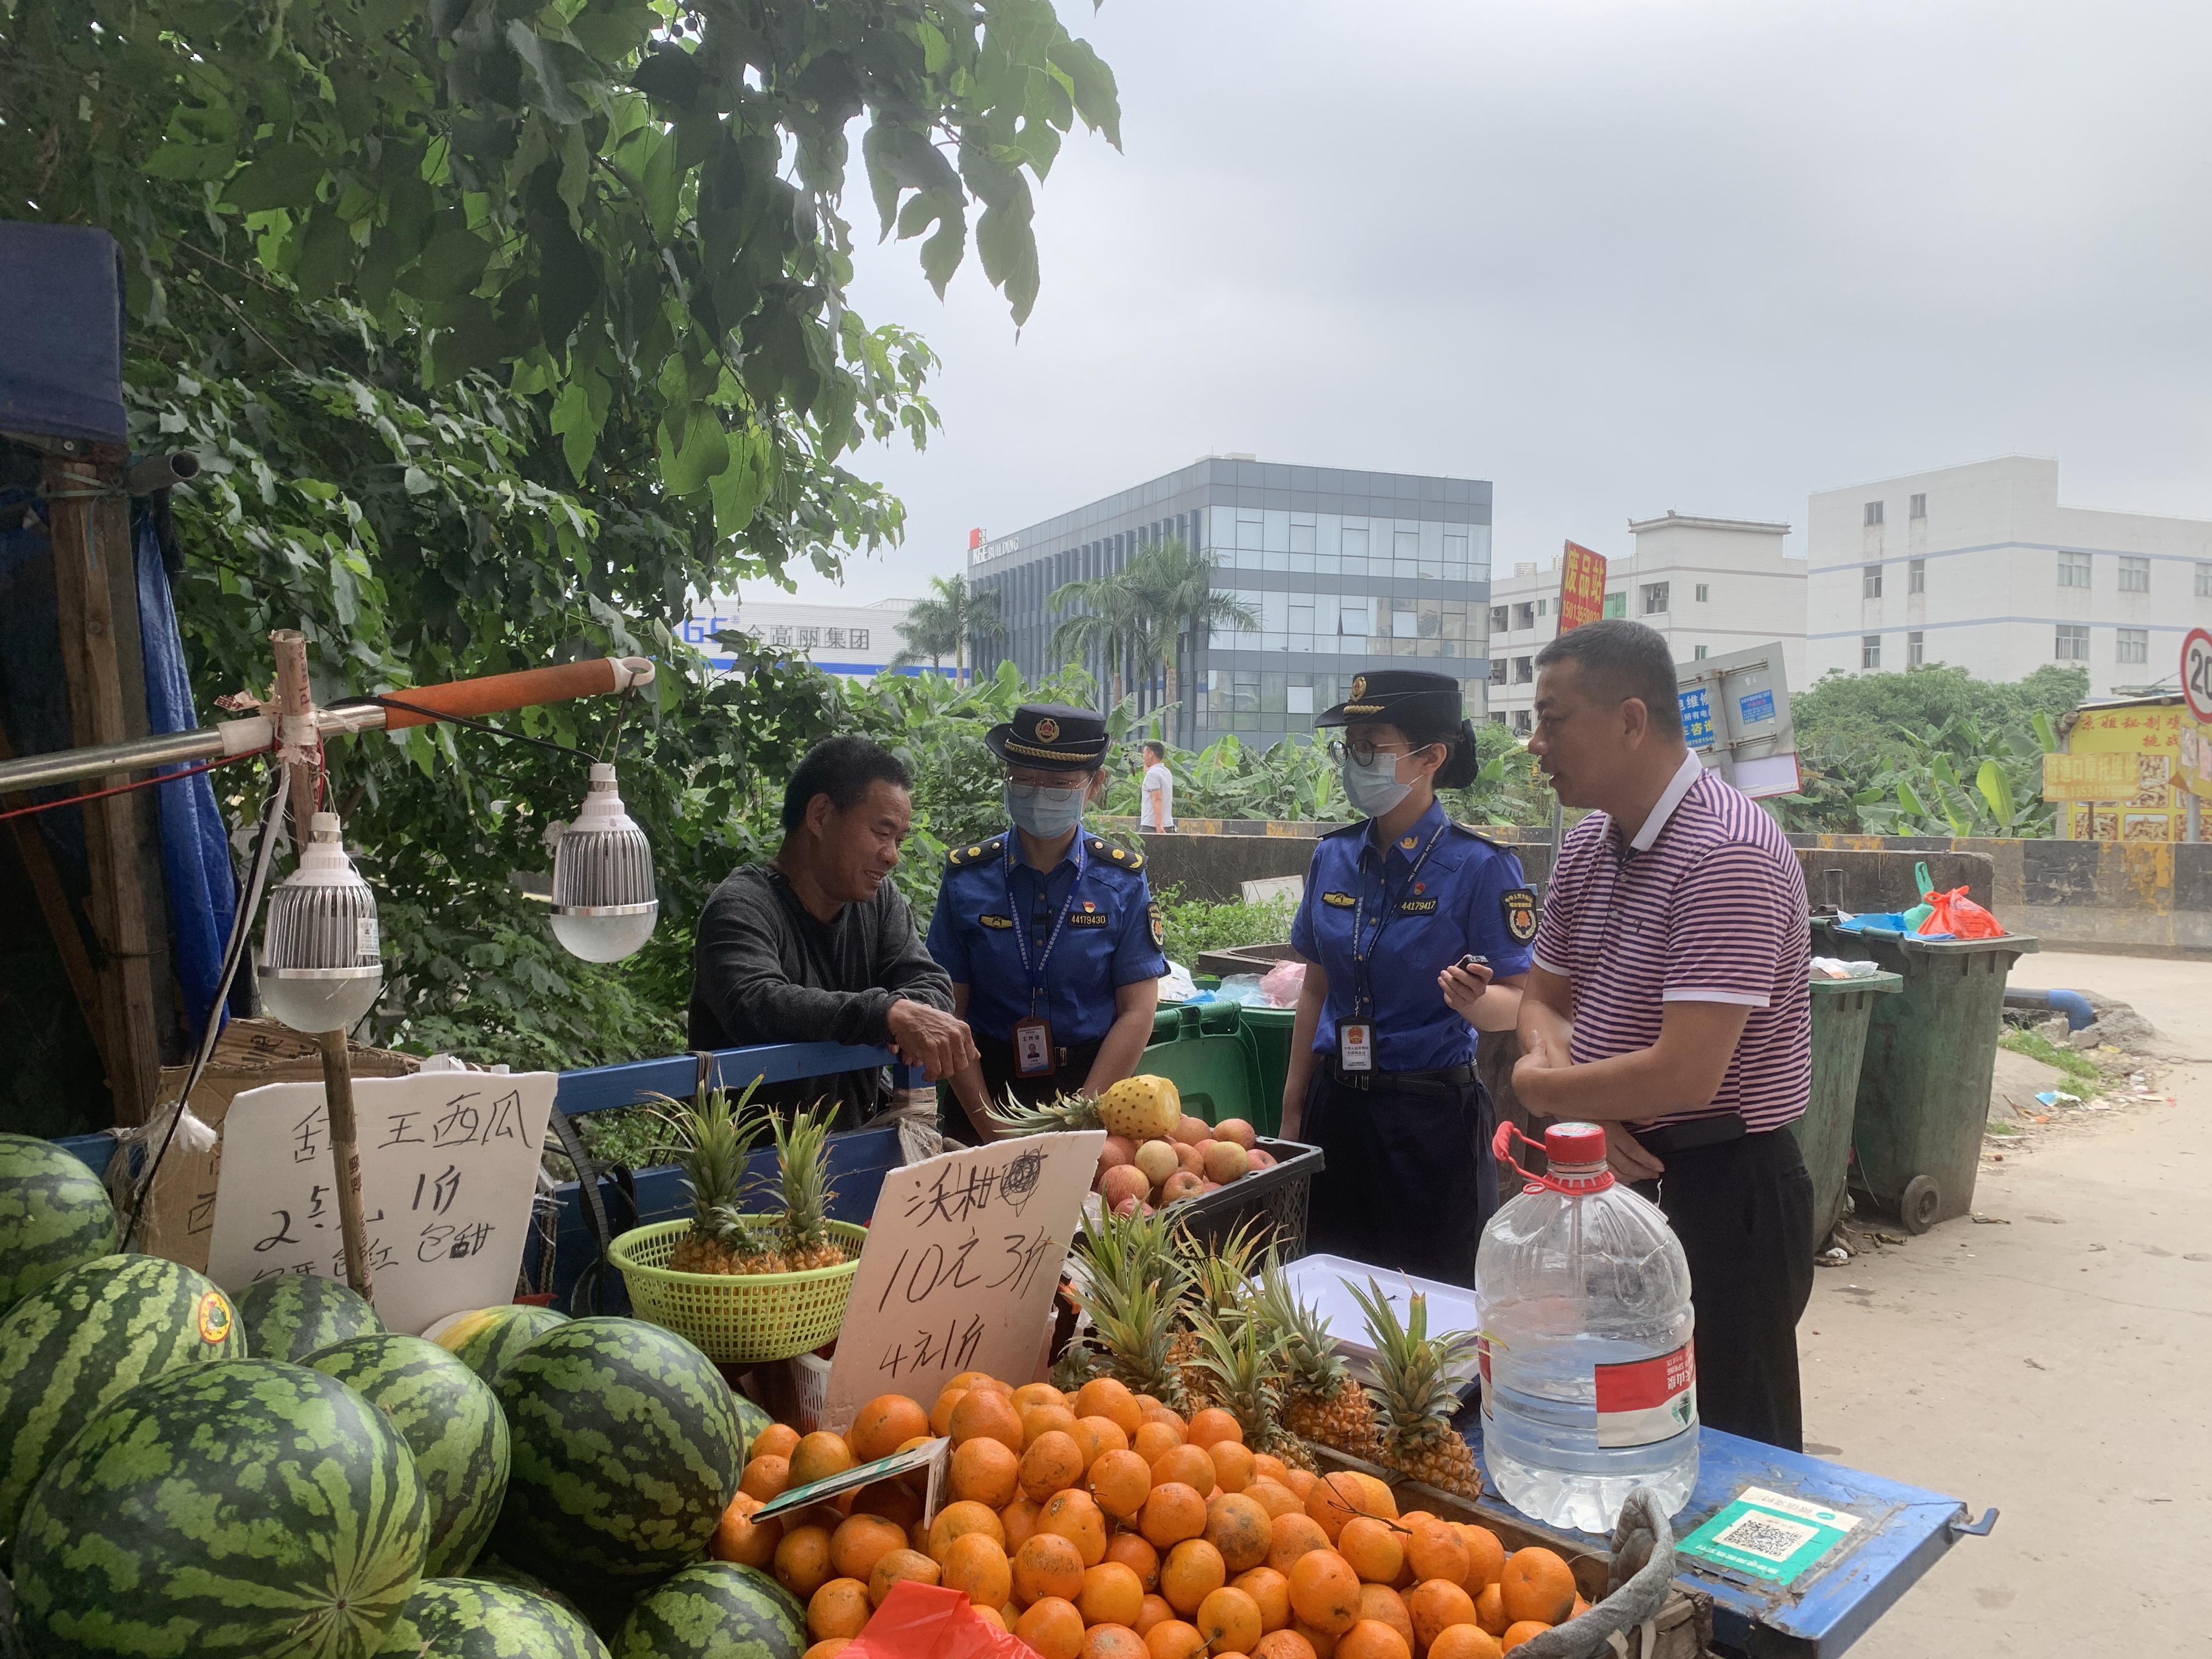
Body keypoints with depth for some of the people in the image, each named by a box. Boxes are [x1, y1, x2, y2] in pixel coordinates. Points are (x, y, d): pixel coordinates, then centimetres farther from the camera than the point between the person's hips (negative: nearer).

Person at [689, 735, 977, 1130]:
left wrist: (908, 1021, -24)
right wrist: (889, 1013, -40)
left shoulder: (880, 897, 8)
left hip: (861, 1131, 6)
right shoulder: (742, 907, -14)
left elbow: (931, 984, -1)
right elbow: (752, 1006, -32)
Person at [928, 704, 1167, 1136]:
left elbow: (1137, 1012, -1)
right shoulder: (966, 876, 2)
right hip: (990, 1088, 0)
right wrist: (990, 1126, -9)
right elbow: (948, 1008, 0)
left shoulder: (1123, 880, 2)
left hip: (1093, 1088, 0)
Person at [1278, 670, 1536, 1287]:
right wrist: (1293, 1112, 11)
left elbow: (1516, 1002, -10)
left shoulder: (1481, 866, -12)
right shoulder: (1334, 857, 4)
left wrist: (1473, 1000, -33)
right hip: (1336, 1106, 5)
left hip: (1433, 1113, -5)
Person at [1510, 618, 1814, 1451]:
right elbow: (1544, 997, 13)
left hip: (1722, 1192, -8)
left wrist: (1540, 1085, -14)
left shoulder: (1727, 855, -24)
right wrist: (1586, 1109, -8)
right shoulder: (1589, 843, 6)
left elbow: (1686, 1074, -29)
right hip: (1623, 1171, 9)